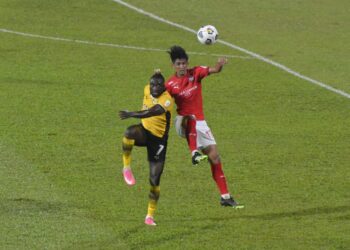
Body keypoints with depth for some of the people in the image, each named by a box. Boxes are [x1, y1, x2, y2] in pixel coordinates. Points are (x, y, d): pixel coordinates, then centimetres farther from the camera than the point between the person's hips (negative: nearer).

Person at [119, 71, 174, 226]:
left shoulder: (167, 100, -25)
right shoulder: (147, 90, -6)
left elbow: (152, 112, -45)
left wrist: (132, 114, -57)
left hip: (159, 139, -4)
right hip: (144, 131, 4)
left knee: (154, 180, -4)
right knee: (129, 133, -37)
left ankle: (150, 216, 10)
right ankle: (126, 168, -22)